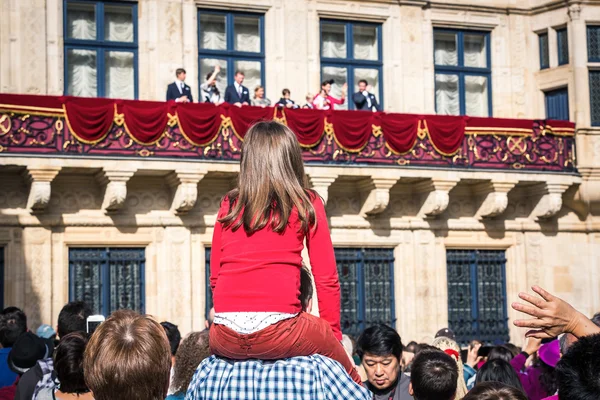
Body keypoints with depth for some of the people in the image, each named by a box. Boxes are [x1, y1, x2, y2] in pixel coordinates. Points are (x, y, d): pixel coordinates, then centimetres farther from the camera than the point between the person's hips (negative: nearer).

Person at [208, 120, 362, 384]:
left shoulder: (229, 205, 14)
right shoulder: (306, 204, 7)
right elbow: (327, 280, 4)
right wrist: (333, 335, 16)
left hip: (225, 336, 3)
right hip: (279, 332, -3)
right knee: (350, 381, 22)